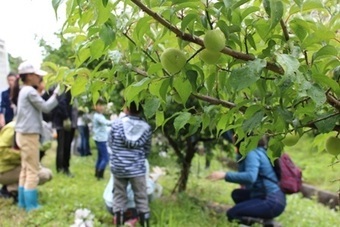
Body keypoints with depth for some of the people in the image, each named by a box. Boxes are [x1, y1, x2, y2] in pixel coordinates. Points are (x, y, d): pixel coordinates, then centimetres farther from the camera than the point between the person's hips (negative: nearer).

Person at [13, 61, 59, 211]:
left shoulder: (24, 91, 14)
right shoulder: (30, 91, -15)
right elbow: (46, 107, -13)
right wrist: (56, 93, -9)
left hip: (23, 134, 10)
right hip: (29, 135, -10)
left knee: (25, 169, 14)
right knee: (32, 170, -3)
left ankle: (23, 201, 21)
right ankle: (31, 204, 2)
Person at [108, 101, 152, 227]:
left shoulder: (117, 123, -5)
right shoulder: (146, 127, -3)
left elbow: (110, 143, 5)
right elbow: (147, 150, 4)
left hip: (118, 167, 1)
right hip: (137, 168, 0)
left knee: (119, 196, 12)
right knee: (141, 197, 8)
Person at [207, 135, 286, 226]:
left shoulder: (253, 154, -14)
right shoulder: (259, 151, 14)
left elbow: (250, 177, -31)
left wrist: (225, 175, -28)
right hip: (268, 197, 10)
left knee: (231, 213, -7)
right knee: (236, 194, 22)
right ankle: (262, 218, 8)